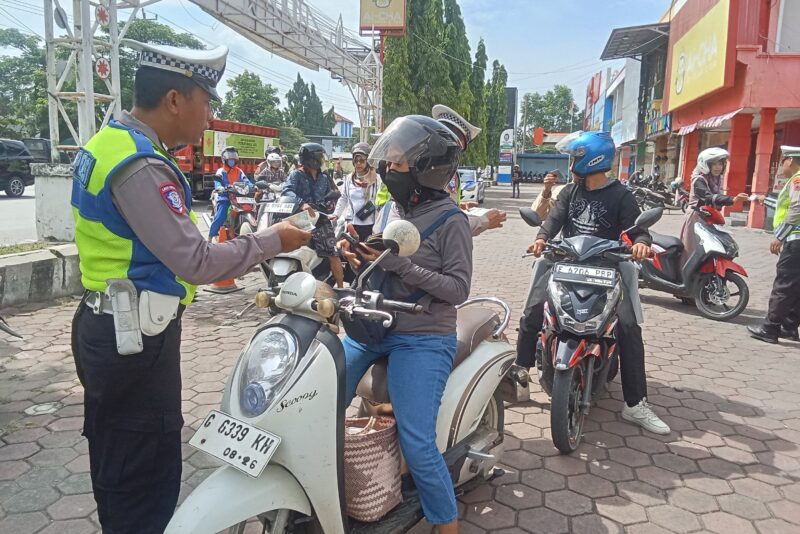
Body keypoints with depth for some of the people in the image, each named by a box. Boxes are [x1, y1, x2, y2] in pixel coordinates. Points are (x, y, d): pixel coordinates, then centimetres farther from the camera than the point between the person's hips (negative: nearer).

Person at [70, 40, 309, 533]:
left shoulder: (109, 142, 10)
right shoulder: (141, 165, -22)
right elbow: (194, 261, -25)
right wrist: (272, 241, -14)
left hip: (106, 327, 11)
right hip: (137, 339, -10)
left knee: (116, 470, 24)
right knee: (146, 480, 3)